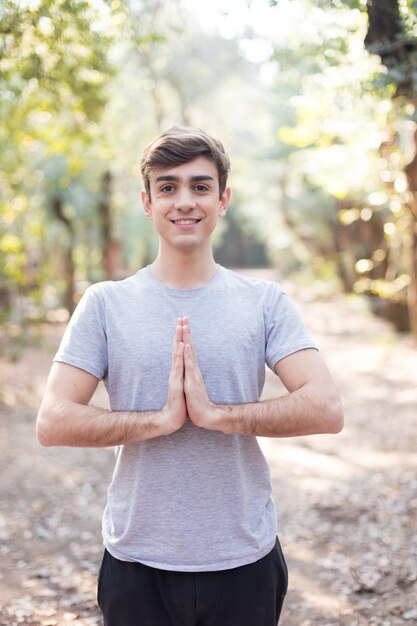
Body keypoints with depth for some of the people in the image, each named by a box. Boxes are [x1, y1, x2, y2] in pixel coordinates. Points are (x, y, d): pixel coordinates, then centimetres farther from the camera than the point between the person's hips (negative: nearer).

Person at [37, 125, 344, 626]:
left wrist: (216, 413, -19)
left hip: (245, 561, 1)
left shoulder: (265, 301, 0)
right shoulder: (106, 303, -1)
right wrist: (161, 419, -18)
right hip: (137, 564, 0)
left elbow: (326, 410, -11)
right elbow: (53, 423, -8)